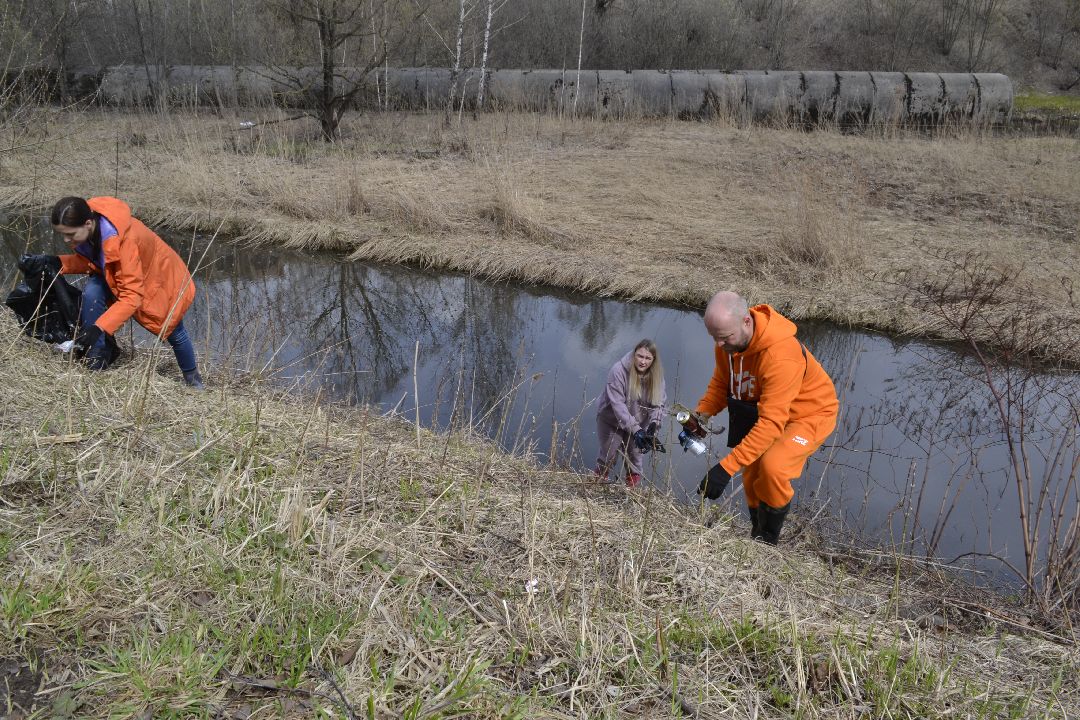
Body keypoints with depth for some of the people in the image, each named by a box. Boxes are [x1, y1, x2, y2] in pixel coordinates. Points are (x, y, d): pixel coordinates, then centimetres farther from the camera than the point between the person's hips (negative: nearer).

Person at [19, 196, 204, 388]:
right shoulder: (83, 227, -24)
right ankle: (96, 364, -14)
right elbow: (88, 261, -6)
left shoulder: (123, 240, -43)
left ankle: (193, 379, 41)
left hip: (161, 276, -5)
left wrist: (99, 328, -47)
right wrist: (54, 263, -24)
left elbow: (132, 296, -41)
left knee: (173, 334, 13)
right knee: (91, 292, -26)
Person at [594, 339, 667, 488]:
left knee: (634, 455, 11)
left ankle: (634, 485, 37)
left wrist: (653, 424, -33)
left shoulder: (657, 375, -13)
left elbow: (658, 404, -12)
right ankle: (598, 480, 30)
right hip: (611, 420, -3)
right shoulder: (618, 370, -28)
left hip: (637, 425, 4)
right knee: (609, 456, 1)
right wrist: (635, 430, -38)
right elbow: (617, 404, -31)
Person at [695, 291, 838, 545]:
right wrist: (701, 415, -18)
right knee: (752, 478, 11)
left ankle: (767, 542, -7)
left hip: (810, 413, -8)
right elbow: (721, 383, 2)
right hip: (760, 409, 8)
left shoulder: (781, 356, -40)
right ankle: (756, 538, 35)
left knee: (773, 467, -29)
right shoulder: (728, 341, -15)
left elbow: (771, 423, -40)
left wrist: (727, 467, -43)